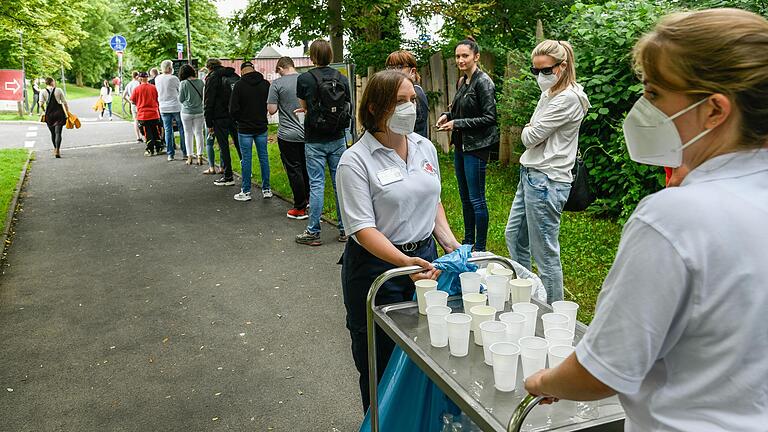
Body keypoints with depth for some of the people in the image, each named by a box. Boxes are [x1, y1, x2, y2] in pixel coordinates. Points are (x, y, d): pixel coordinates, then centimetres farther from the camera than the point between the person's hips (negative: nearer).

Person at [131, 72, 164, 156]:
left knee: (148, 133, 3)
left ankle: (150, 150, 3)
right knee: (156, 132, 10)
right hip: (154, 114, 2)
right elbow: (158, 100, 7)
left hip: (143, 115, -2)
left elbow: (133, 101, -1)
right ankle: (158, 149, 14)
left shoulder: (137, 89, -7)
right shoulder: (154, 87, -1)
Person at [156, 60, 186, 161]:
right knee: (182, 130, 5)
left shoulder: (157, 79, 3)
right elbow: (181, 90, 0)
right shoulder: (173, 78, -11)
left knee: (168, 131, 7)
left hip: (164, 108, 4)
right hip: (176, 107, -4)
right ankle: (185, 153, 6)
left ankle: (170, 154, 7)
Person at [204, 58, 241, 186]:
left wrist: (209, 124, -4)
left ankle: (228, 177, 2)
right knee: (239, 144, 13)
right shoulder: (235, 76, 12)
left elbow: (208, 102, -7)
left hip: (221, 118, -5)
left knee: (223, 147, 0)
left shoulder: (212, 78, -5)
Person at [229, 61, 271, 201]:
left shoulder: (239, 85, -11)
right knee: (264, 157, 10)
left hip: (245, 128, -3)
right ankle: (266, 189, 15)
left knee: (246, 159, 3)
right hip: (262, 127, 3)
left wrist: (239, 120, 9)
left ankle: (246, 192, 8)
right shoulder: (265, 84, -1)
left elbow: (233, 109, -10)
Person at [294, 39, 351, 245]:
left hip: (315, 141, -3)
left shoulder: (304, 79, -7)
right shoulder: (342, 78, 2)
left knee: (316, 185, 1)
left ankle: (313, 232, 7)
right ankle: (345, 230, 15)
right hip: (338, 139, 3)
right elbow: (346, 107, 10)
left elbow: (303, 105, 7)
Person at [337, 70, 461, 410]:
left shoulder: (425, 147, 4)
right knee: (382, 366, 9)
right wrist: (405, 261, -34)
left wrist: (449, 242, 3)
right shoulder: (355, 161, -15)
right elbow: (363, 228, -20)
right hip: (377, 265, -5)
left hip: (425, 256, 5)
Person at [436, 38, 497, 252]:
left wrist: (457, 124, -18)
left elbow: (489, 118, -17)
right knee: (465, 197, 16)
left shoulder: (483, 82, -13)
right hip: (460, 145, 9)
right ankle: (467, 242, 28)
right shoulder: (462, 81, 12)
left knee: (476, 199, -3)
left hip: (476, 146, -9)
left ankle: (480, 248, 7)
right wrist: (448, 115, 4)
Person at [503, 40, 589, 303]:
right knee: (514, 235, 22)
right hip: (530, 173, 11)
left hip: (546, 180, -10)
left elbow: (531, 137, -15)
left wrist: (528, 131, 5)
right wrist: (530, 131, -1)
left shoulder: (568, 98, -16)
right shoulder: (549, 94, 14)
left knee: (545, 252, -2)